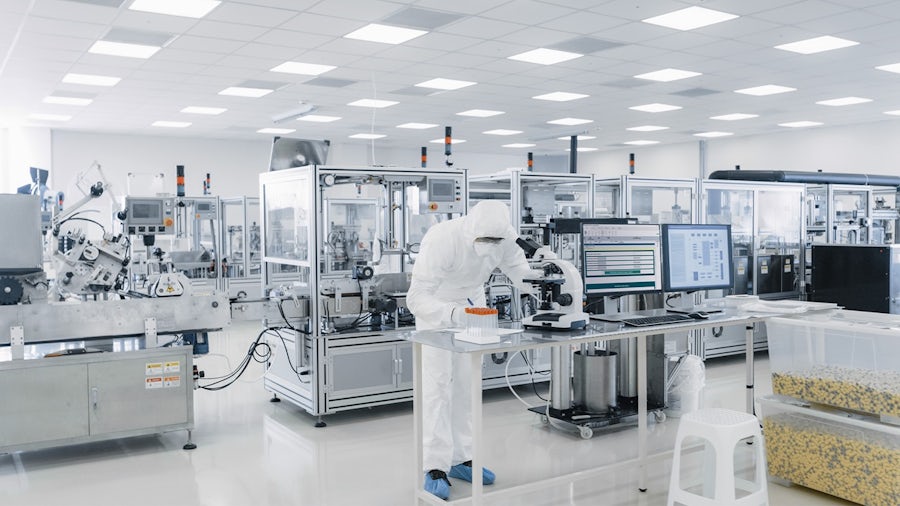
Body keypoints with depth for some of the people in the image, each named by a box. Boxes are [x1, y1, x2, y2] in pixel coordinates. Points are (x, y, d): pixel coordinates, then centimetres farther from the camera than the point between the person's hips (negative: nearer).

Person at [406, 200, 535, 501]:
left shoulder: (504, 238, -22)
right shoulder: (442, 240, -37)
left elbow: (522, 273, -13)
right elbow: (416, 298, -39)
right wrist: (452, 313, -55)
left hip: (472, 304, 5)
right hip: (436, 306, -5)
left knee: (467, 384, 8)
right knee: (438, 385, -11)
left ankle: (461, 459, 19)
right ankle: (435, 468, -5)